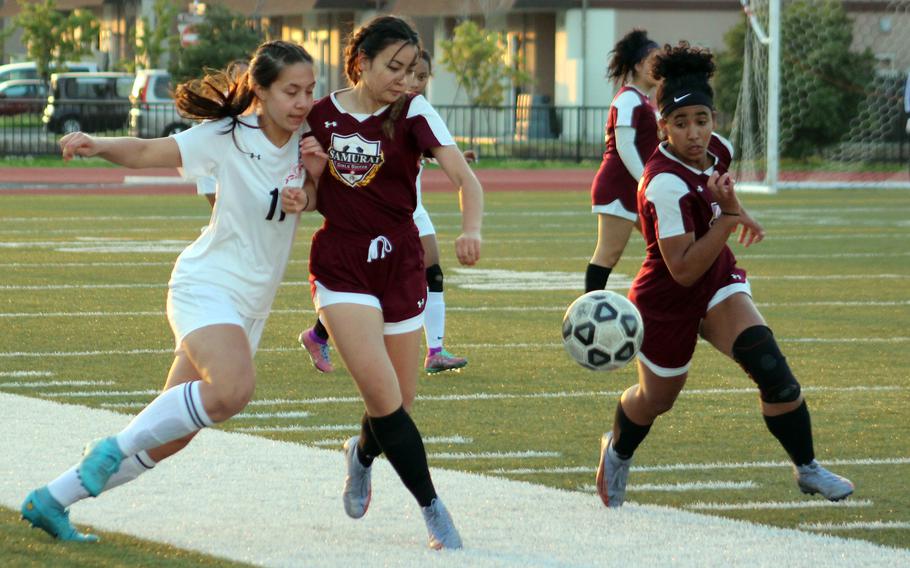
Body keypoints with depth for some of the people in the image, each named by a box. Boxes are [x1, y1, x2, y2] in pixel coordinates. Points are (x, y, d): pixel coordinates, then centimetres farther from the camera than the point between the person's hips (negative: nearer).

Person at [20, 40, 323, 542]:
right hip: (206, 287, -6)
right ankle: (115, 448, -16)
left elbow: (313, 205, 15)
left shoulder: (305, 141, 4)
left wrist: (312, 181, -7)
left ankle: (51, 500, 18)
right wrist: (98, 146, -30)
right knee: (233, 388, -35)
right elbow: (148, 152, -11)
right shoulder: (227, 137, -12)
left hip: (249, 307, 6)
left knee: (169, 436, 4)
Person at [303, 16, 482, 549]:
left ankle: (362, 455, 42)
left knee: (400, 401, 6)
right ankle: (434, 510, -6)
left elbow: (466, 178, -17)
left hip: (400, 263, 1)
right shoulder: (321, 116, -1)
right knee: (384, 395, -16)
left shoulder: (413, 113, -6)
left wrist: (471, 230, -36)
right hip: (341, 264, -1)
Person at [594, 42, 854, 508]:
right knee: (656, 399, 16)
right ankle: (617, 452, 51)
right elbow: (684, 270, -34)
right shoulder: (666, 184, -33)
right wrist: (729, 216, -36)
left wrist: (739, 213, 3)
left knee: (771, 369, -17)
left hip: (718, 283, 5)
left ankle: (807, 469, -4)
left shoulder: (717, 149, -9)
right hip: (667, 301, -5)